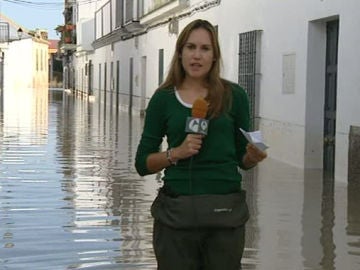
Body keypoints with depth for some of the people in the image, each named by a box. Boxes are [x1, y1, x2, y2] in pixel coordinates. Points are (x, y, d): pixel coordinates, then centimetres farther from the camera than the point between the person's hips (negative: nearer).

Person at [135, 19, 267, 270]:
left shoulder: (233, 95, 2)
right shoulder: (163, 98, 3)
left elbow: (242, 159, 8)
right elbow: (143, 163, 4)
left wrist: (253, 156, -13)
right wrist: (176, 153, -13)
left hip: (225, 211, 0)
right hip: (176, 211, 0)